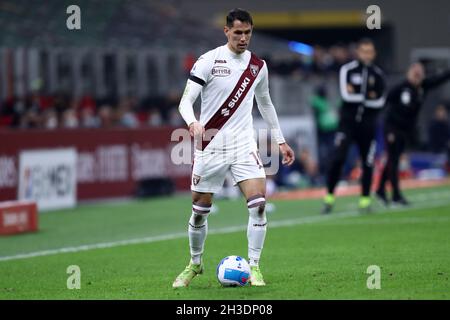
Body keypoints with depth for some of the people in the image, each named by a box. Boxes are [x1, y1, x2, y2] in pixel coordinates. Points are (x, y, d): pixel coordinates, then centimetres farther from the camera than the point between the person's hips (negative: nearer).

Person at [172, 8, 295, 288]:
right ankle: (195, 264, 29)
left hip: (244, 146, 3)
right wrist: (193, 123, -32)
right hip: (210, 147, -2)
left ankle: (254, 266, -4)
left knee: (259, 204, -15)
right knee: (200, 212, 6)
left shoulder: (258, 65, 6)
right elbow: (186, 101, -11)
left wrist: (281, 141, 21)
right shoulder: (209, 61, -8)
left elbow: (265, 103, 22)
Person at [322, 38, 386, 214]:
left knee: (368, 163, 5)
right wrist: (368, 97, -8)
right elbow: (346, 94, -13)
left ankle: (365, 199, 18)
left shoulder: (378, 74, 7)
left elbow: (380, 102, -2)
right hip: (348, 121, -3)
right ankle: (329, 197, -6)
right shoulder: (347, 70, -2)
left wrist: (357, 96, -7)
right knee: (338, 158, -15)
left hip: (367, 124, 3)